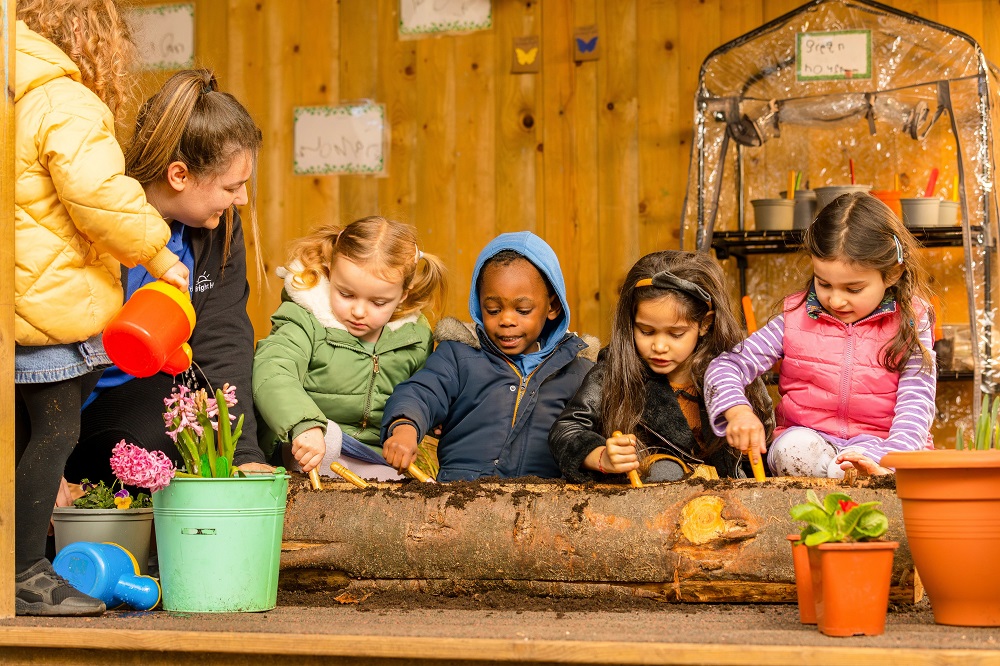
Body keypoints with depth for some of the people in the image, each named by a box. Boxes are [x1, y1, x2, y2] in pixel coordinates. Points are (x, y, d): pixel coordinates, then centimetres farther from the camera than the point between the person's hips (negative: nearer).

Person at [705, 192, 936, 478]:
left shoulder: (908, 325, -3)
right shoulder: (797, 317, 2)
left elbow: (915, 406, -12)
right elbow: (726, 366, 1)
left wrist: (884, 463, -32)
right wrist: (737, 411, -24)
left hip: (881, 446, -2)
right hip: (809, 441, 2)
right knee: (794, 447, -33)